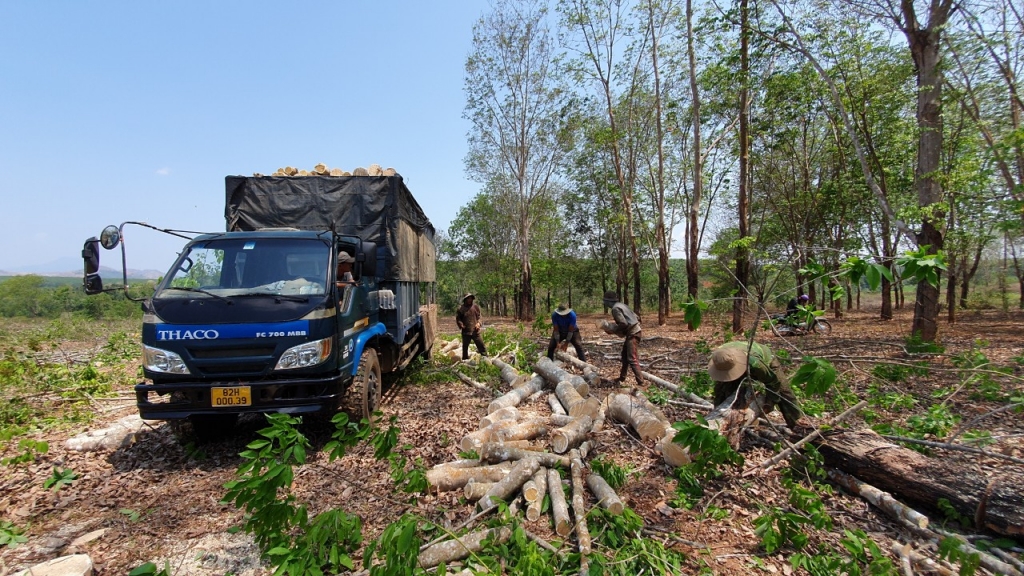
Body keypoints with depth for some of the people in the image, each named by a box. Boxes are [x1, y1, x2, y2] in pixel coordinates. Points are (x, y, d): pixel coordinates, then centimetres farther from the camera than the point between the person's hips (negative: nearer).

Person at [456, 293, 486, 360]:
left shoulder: (476, 307, 4)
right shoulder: (461, 308, -2)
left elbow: (479, 316, 13)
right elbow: (458, 319, 6)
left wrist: (478, 323, -4)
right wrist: (461, 325, -10)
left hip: (475, 331, 1)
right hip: (466, 332, -1)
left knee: (481, 345, 0)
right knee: (465, 347, 9)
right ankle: (465, 359, 21)